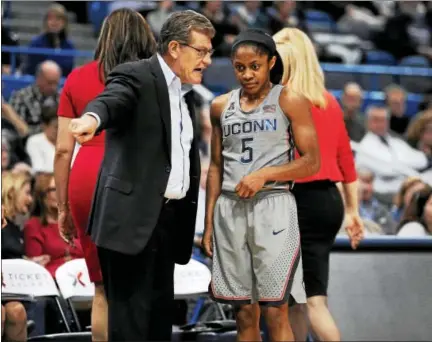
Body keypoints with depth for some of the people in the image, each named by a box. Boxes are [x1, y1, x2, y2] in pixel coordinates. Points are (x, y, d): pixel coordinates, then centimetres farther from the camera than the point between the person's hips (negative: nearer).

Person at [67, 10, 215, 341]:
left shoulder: (185, 94, 17)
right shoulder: (136, 77, -8)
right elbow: (112, 99, -30)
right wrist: (92, 117, -53)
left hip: (170, 217, 8)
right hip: (133, 217, -8)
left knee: (160, 315, 11)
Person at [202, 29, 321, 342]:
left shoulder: (289, 100, -1)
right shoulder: (222, 106, 12)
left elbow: (312, 162, -4)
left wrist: (263, 175, -15)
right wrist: (209, 221, 11)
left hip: (273, 207, -4)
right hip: (229, 210, 4)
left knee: (275, 311, -8)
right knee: (244, 313, 6)